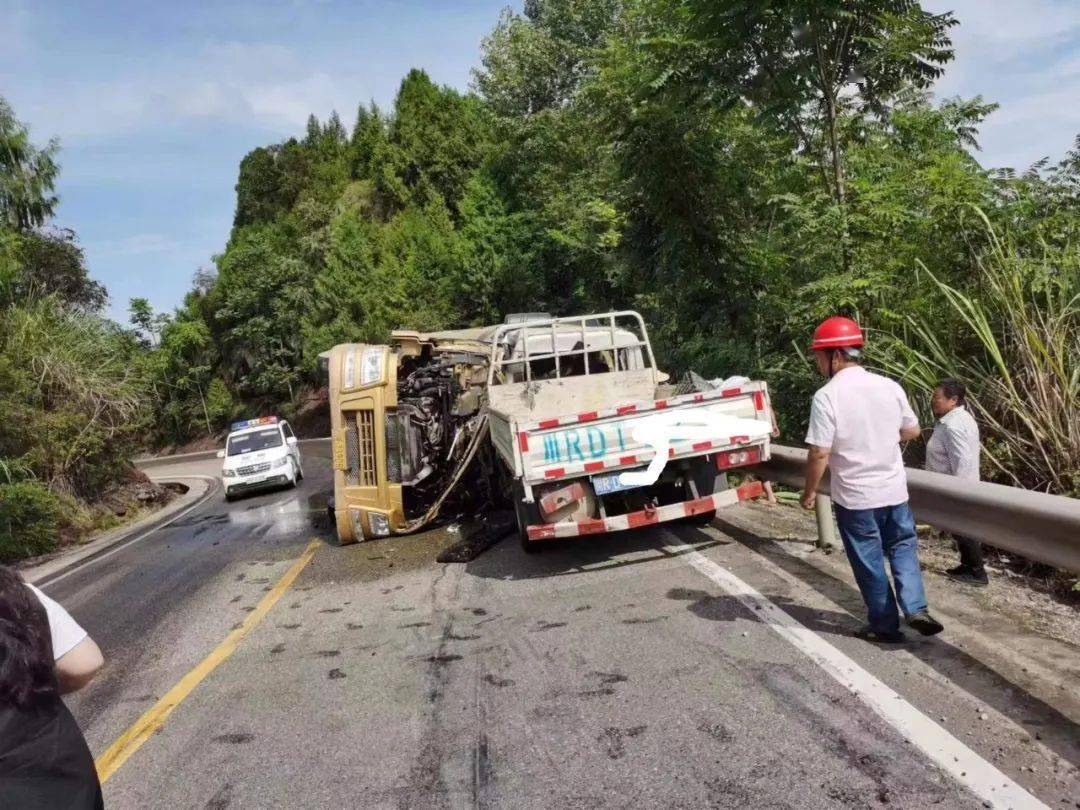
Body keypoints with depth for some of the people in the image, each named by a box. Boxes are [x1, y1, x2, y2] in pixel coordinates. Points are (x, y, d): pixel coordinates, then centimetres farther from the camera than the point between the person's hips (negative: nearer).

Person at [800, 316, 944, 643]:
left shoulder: (827, 396, -18)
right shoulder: (889, 386, -2)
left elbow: (820, 453, -19)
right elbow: (912, 431, 10)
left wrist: (809, 492, -5)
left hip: (855, 496, -4)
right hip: (894, 489, 4)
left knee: (869, 561, 10)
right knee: (903, 547, 22)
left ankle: (885, 626, 20)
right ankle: (917, 609, 10)